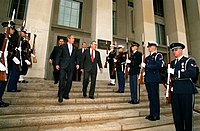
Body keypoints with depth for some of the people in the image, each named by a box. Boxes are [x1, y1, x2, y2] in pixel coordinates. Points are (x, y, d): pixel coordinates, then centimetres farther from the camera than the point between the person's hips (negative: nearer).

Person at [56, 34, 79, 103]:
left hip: (71, 67, 3)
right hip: (63, 66, -3)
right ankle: (60, 96, 3)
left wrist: (77, 63, -3)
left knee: (69, 81, 5)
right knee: (62, 81, -6)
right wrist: (57, 64, -6)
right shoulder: (63, 46, 7)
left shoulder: (75, 48, 16)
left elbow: (77, 57, 13)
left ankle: (66, 94, 18)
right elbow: (58, 55, 3)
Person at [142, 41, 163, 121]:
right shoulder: (148, 57, 20)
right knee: (150, 97, 13)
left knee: (155, 97, -1)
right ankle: (152, 114, 24)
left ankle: (156, 115, 12)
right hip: (148, 79, 8)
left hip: (154, 79, -8)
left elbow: (158, 66, -19)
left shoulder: (158, 55, -3)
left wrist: (146, 65, -18)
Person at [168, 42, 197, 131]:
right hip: (175, 90, 5)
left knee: (187, 113, 5)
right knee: (176, 113, 10)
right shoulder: (172, 63, 16)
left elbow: (192, 74, -16)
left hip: (186, 90, -4)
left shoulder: (189, 61, 0)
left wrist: (175, 71, -20)